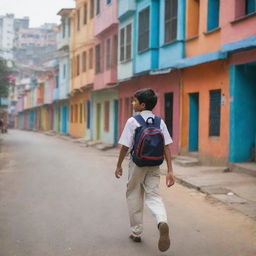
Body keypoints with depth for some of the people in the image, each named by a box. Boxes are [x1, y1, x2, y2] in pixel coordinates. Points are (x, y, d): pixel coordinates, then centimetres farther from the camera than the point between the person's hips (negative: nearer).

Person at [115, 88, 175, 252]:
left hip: (137, 164, -3)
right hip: (155, 165, 3)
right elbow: (167, 147, -3)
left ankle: (137, 232, 23)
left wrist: (119, 166, 2)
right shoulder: (160, 122, 1)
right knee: (153, 196, 6)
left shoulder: (132, 121, -11)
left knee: (134, 197, 14)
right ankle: (162, 222, -24)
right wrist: (170, 171, -2)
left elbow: (125, 146, -11)